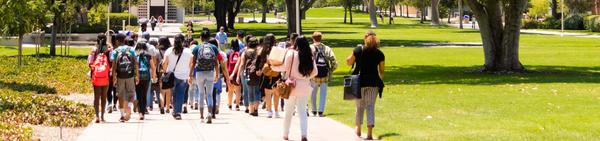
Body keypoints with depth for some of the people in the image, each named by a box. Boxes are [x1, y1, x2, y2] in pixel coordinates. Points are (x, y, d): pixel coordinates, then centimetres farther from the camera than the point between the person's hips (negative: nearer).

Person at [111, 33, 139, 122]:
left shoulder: (115, 51, -1)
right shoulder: (131, 50, 3)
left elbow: (114, 65, -7)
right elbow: (136, 63, -1)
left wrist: (114, 78, -5)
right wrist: (137, 76, 2)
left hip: (120, 76, -1)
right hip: (130, 75, 1)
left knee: (121, 96, 9)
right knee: (131, 93, 12)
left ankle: (122, 115, 12)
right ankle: (128, 108, -14)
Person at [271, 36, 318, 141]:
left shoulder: (291, 53, -8)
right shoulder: (309, 56, 3)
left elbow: (285, 67, -13)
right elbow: (314, 72, 4)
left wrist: (274, 67, 1)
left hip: (292, 85, -2)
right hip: (304, 86, 2)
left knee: (288, 111, 11)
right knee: (302, 111, 3)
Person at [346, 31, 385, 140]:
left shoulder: (359, 50, -6)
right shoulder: (379, 53, -2)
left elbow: (349, 62, 3)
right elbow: (382, 70, 4)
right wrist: (380, 81, 19)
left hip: (360, 81, 0)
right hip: (374, 82, 0)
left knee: (360, 106, 16)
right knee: (370, 106, 2)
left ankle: (358, 129, 31)